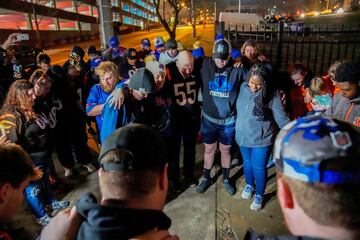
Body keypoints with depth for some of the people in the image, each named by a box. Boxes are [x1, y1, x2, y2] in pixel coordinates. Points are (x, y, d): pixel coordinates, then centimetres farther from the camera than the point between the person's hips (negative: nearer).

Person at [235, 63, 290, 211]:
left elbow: (282, 118, -17)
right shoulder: (243, 87, -10)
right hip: (242, 137, 4)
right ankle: (249, 185, 52)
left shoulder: (272, 95, -20)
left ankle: (259, 195, 37)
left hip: (261, 140, -4)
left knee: (259, 168, 11)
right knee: (247, 163, 24)